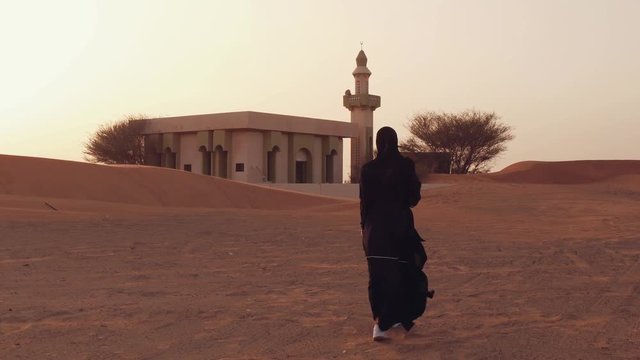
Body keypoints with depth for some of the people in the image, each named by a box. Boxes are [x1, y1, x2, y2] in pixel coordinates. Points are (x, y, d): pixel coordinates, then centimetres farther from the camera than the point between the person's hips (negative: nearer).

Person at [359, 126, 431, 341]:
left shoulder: (368, 169, -4)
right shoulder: (406, 165, -8)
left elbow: (364, 201, -1)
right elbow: (414, 198, -5)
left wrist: (364, 226, 11)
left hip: (375, 227, 2)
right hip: (400, 226, -2)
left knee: (378, 274, 14)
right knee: (400, 274, 4)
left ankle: (384, 320, 23)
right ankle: (382, 324, -9)